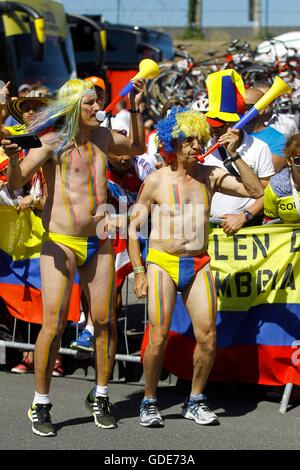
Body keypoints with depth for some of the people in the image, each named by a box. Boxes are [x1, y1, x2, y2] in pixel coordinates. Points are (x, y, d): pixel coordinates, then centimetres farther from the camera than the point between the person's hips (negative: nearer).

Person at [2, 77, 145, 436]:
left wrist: (135, 109, 20)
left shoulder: (102, 137, 10)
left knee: (105, 321, 4)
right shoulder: (52, 141, -8)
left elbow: (137, 148, 31)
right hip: (60, 244, -5)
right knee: (54, 325, -8)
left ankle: (100, 397, 19)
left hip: (99, 243, 5)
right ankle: (40, 405, 2)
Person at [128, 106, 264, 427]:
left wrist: (234, 155, -6)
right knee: (159, 337, -10)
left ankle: (195, 401, 14)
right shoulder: (156, 181, -1)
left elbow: (255, 191, 1)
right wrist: (138, 272, -4)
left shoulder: (210, 176, 7)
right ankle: (149, 403, 7)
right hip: (162, 263, -3)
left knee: (208, 337, -3)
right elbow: (133, 226, 2)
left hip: (198, 265, 3)